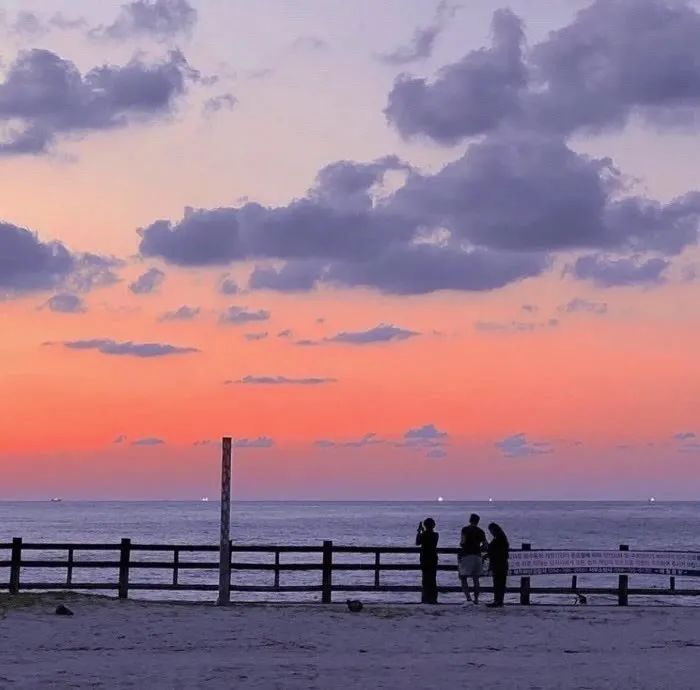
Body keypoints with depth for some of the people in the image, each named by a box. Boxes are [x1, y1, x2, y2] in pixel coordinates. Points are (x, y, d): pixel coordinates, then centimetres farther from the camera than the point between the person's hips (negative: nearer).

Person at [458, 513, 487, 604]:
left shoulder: (465, 529, -4)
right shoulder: (480, 531, 9)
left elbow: (463, 542, -15)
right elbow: (485, 546, 8)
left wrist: (460, 544, 7)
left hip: (466, 556, -4)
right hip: (477, 556, 4)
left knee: (463, 578, -1)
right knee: (476, 579, 11)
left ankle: (468, 597, -19)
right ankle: (476, 599, 11)